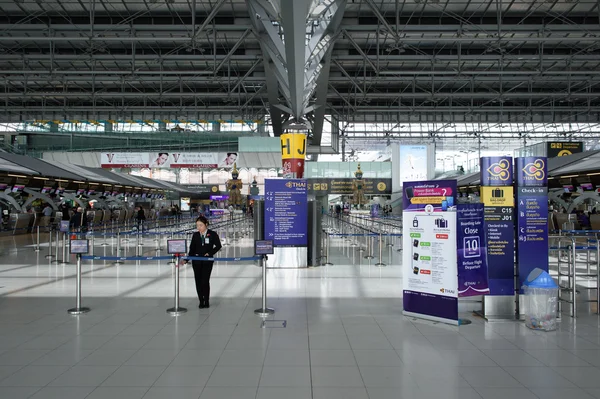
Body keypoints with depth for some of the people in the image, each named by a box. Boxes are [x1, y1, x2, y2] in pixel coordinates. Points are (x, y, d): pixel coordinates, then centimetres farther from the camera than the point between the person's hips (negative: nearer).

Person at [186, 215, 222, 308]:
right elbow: (192, 249, 7)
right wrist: (186, 260, 0)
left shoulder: (213, 234, -4)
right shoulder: (195, 235, 5)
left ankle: (206, 302, 7)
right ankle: (201, 301, 15)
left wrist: (210, 253, -9)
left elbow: (218, 246, 1)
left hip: (207, 261, -3)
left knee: (205, 281, -6)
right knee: (198, 281, 4)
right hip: (196, 261, 3)